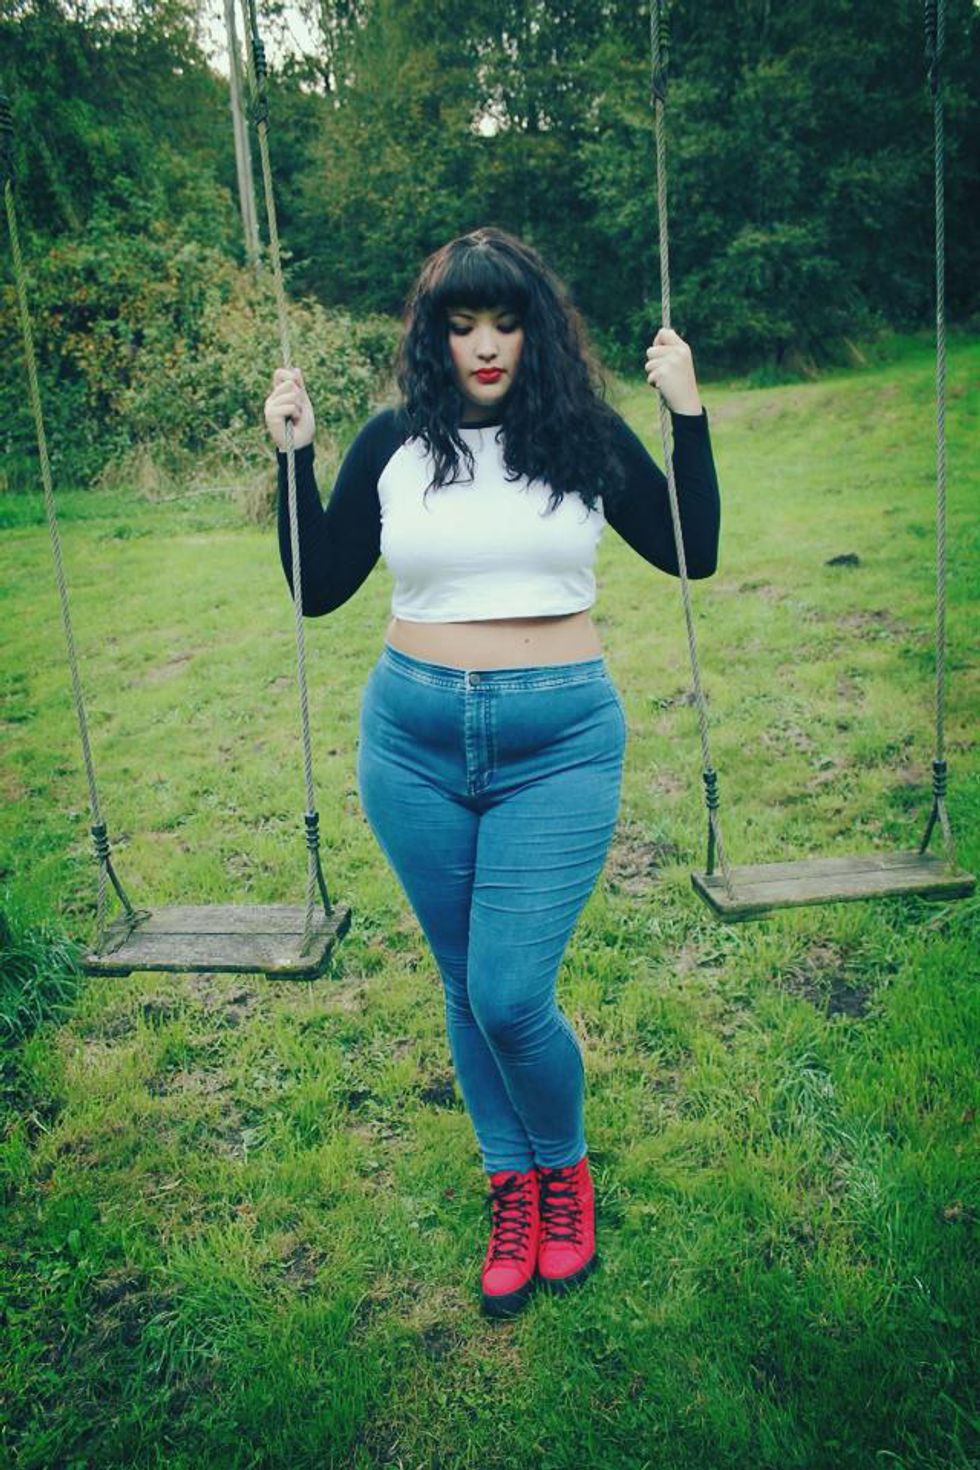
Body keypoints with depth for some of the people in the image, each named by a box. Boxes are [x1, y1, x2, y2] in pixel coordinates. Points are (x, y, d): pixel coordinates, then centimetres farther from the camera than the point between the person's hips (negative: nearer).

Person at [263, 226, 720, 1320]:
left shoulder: (583, 434, 2)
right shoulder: (394, 442, 3)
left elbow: (693, 553, 5)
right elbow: (318, 588, 5)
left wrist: (688, 416, -2)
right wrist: (292, 455, -2)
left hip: (559, 743, -2)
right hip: (415, 738, 2)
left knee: (510, 996, -7)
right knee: (465, 985, 13)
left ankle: (564, 1167, 27)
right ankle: (512, 1183, 37)